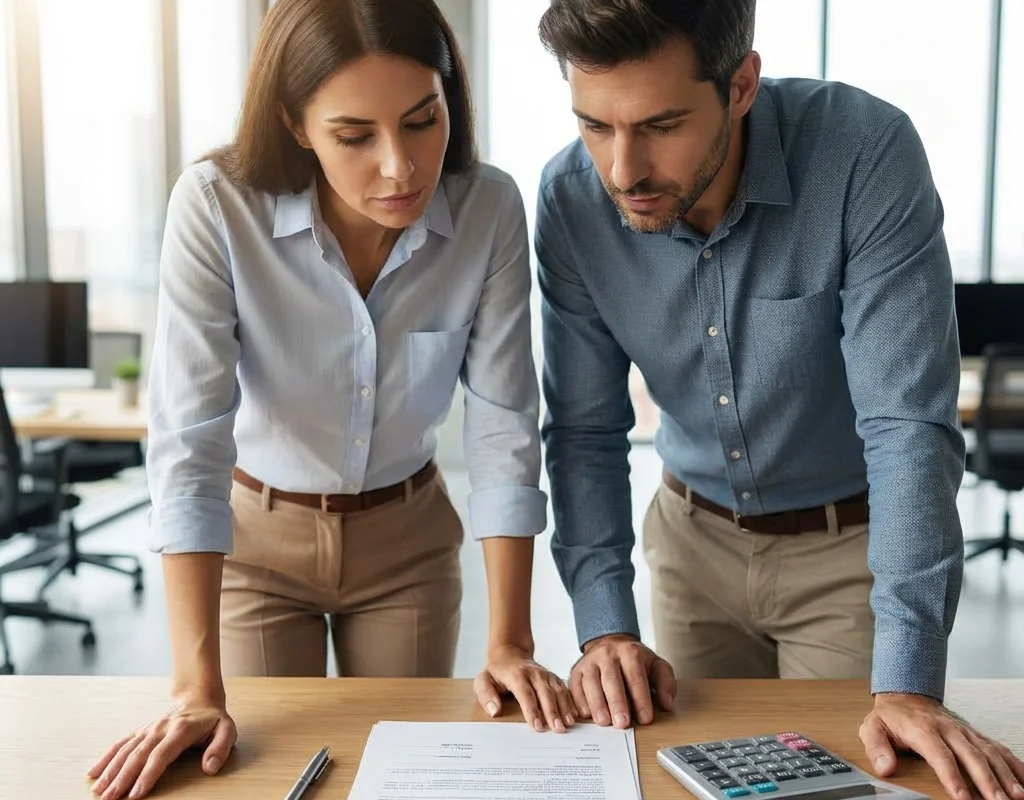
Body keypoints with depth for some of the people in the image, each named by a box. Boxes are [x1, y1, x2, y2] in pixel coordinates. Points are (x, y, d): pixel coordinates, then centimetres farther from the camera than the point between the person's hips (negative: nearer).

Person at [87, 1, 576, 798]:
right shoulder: (216, 205, -26)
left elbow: (505, 427, -17)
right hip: (255, 537, -1)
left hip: (409, 537, 2)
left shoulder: (489, 210, -20)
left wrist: (510, 643, -20)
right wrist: (198, 689, -31)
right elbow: (188, 439, -28)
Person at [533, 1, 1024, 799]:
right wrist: (606, 628, -20)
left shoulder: (867, 154, -28)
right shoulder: (570, 200, -17)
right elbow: (586, 429, -10)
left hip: (852, 544, -2)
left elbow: (909, 423, -29)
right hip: (696, 537, 3)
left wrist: (908, 684, -33)